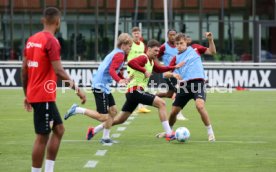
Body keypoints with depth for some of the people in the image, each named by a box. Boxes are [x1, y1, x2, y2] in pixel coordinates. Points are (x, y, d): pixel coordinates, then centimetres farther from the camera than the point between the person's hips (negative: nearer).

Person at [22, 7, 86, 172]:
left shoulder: (31, 40, 11)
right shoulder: (52, 41, -14)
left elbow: (24, 70, 15)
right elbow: (58, 71, -21)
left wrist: (27, 95, 22)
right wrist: (76, 87, -17)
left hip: (33, 94, 9)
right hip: (45, 96, -9)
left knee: (59, 129, 15)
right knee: (42, 137, -2)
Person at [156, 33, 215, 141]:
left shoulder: (194, 49, 8)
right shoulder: (176, 58, 12)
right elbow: (165, 73, 10)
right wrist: (173, 74, -12)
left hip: (197, 82, -4)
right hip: (184, 85, 4)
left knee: (200, 106, -28)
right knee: (173, 112, 7)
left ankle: (210, 132, -16)